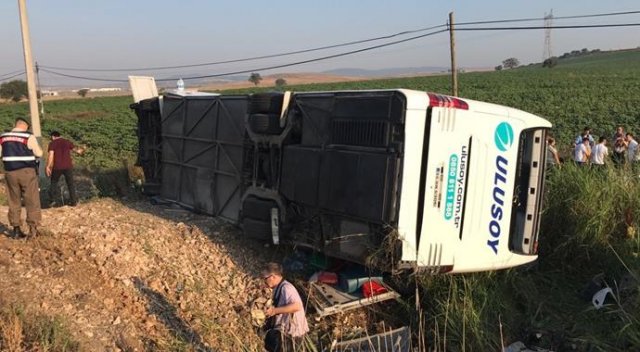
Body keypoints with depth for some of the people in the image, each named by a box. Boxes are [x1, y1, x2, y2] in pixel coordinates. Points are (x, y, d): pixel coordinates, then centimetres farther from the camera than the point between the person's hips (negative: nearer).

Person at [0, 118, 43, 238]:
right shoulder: (29, 137, -8)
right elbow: (39, 153, -4)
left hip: (10, 172, 4)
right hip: (27, 172, -4)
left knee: (14, 201, 13)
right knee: (32, 201, 4)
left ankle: (16, 229, 15)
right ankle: (33, 229, 3)